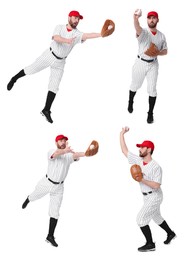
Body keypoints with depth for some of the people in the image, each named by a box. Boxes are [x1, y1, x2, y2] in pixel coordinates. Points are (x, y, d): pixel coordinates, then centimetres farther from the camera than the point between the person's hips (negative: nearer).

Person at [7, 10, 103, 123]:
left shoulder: (77, 34, -9)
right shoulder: (60, 27, -8)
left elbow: (88, 35, -27)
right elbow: (56, 38, -27)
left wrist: (101, 34, -45)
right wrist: (66, 40, -47)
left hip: (60, 62, 1)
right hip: (49, 55, -1)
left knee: (54, 87, -2)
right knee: (31, 70, 5)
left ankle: (46, 110, 5)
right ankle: (14, 79, 34)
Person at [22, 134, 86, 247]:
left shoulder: (69, 155, -9)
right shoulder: (51, 152, -16)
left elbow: (76, 155, -32)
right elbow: (57, 153, -41)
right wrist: (65, 150, -64)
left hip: (59, 187, 1)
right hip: (46, 183, -1)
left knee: (55, 212, -1)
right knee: (34, 197, 24)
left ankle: (50, 236, 7)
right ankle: (28, 200, 62)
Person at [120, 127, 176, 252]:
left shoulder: (156, 167, -23)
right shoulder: (138, 161, -2)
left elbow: (156, 185, -28)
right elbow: (125, 151, 2)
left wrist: (142, 180, -30)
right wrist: (122, 135, 0)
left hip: (154, 197, -8)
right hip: (147, 196, 8)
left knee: (141, 219, -9)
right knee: (156, 217, 24)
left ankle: (150, 244, 1)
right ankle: (170, 233, 43)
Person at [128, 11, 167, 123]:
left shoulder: (161, 36, 0)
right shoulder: (143, 32, -14)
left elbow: (165, 51, 8)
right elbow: (138, 29, -39)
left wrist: (158, 53, -17)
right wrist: (136, 19, -63)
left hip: (153, 64, 2)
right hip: (140, 63, -2)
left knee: (152, 89, 0)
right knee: (135, 85, 15)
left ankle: (150, 113, 11)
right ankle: (130, 102, 42)